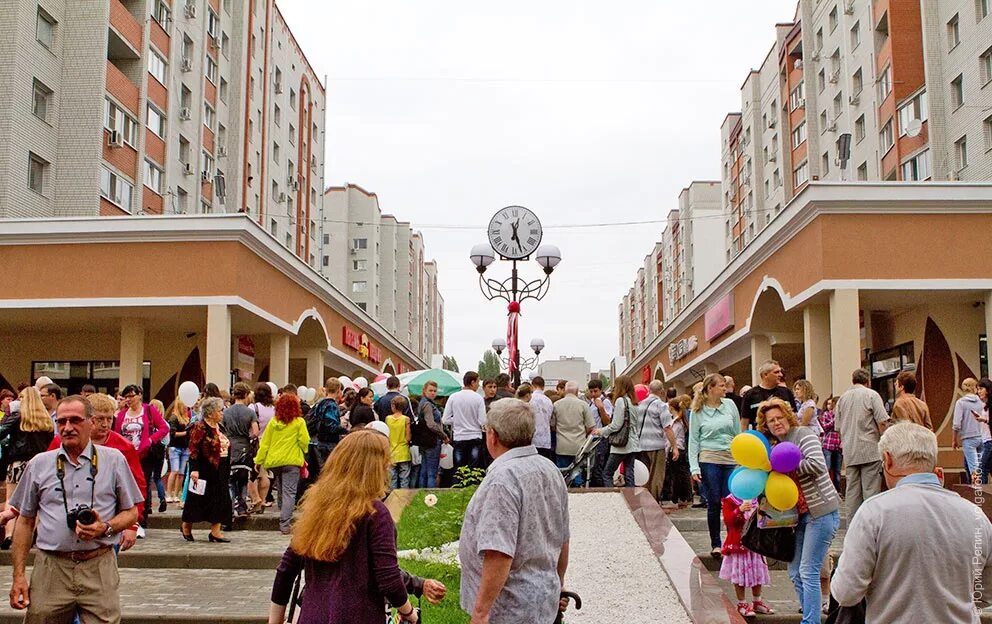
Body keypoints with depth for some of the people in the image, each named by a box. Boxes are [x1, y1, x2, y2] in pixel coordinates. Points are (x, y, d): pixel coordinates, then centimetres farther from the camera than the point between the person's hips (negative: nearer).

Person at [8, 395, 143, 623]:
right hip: (50, 569, 1)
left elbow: (131, 512, 9)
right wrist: (19, 576, 7)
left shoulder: (114, 460, 5)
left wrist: (106, 528, -11)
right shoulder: (39, 464, 10)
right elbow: (25, 521, 13)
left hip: (99, 568, -1)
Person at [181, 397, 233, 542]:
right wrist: (194, 469, -25)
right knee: (200, 500, 3)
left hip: (220, 470, 8)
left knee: (220, 499, 4)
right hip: (205, 470, -8)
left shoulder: (219, 427, 12)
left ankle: (215, 531, 8)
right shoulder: (200, 428, -13)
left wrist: (227, 470, 18)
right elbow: (193, 450, -18)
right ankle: (186, 526, 22)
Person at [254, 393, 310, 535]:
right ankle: (285, 524, -15)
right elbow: (304, 441, -8)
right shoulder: (299, 422, -6)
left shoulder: (273, 422, 4)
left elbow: (264, 443, 5)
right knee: (289, 493, -5)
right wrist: (303, 451, 14)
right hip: (291, 461, -4)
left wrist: (259, 460, 10)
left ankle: (284, 519, 28)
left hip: (274, 461, 4)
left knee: (281, 492, 18)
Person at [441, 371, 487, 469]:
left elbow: (445, 420, -2)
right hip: (475, 438, -2)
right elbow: (483, 422, -11)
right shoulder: (478, 398, -8)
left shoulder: (453, 397, -3)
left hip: (459, 438, 2)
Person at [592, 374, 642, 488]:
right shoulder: (634, 403, 12)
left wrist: (601, 431, -2)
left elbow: (616, 425, -15)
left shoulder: (620, 401, -12)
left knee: (607, 474, 0)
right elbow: (638, 425, 14)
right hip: (633, 444, 8)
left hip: (621, 445, -8)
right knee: (629, 475, 8)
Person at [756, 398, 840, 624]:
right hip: (800, 514, 9)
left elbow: (817, 464, -22)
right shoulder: (775, 445, 14)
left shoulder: (803, 434, -8)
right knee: (795, 572, 11)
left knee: (808, 572, -9)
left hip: (821, 512, -9)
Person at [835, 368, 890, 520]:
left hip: (849, 452, 5)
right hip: (870, 450, -5)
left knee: (852, 491, 7)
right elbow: (882, 422, -9)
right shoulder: (871, 395, -3)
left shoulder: (842, 398, 12)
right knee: (871, 490, -3)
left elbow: (837, 426, 16)